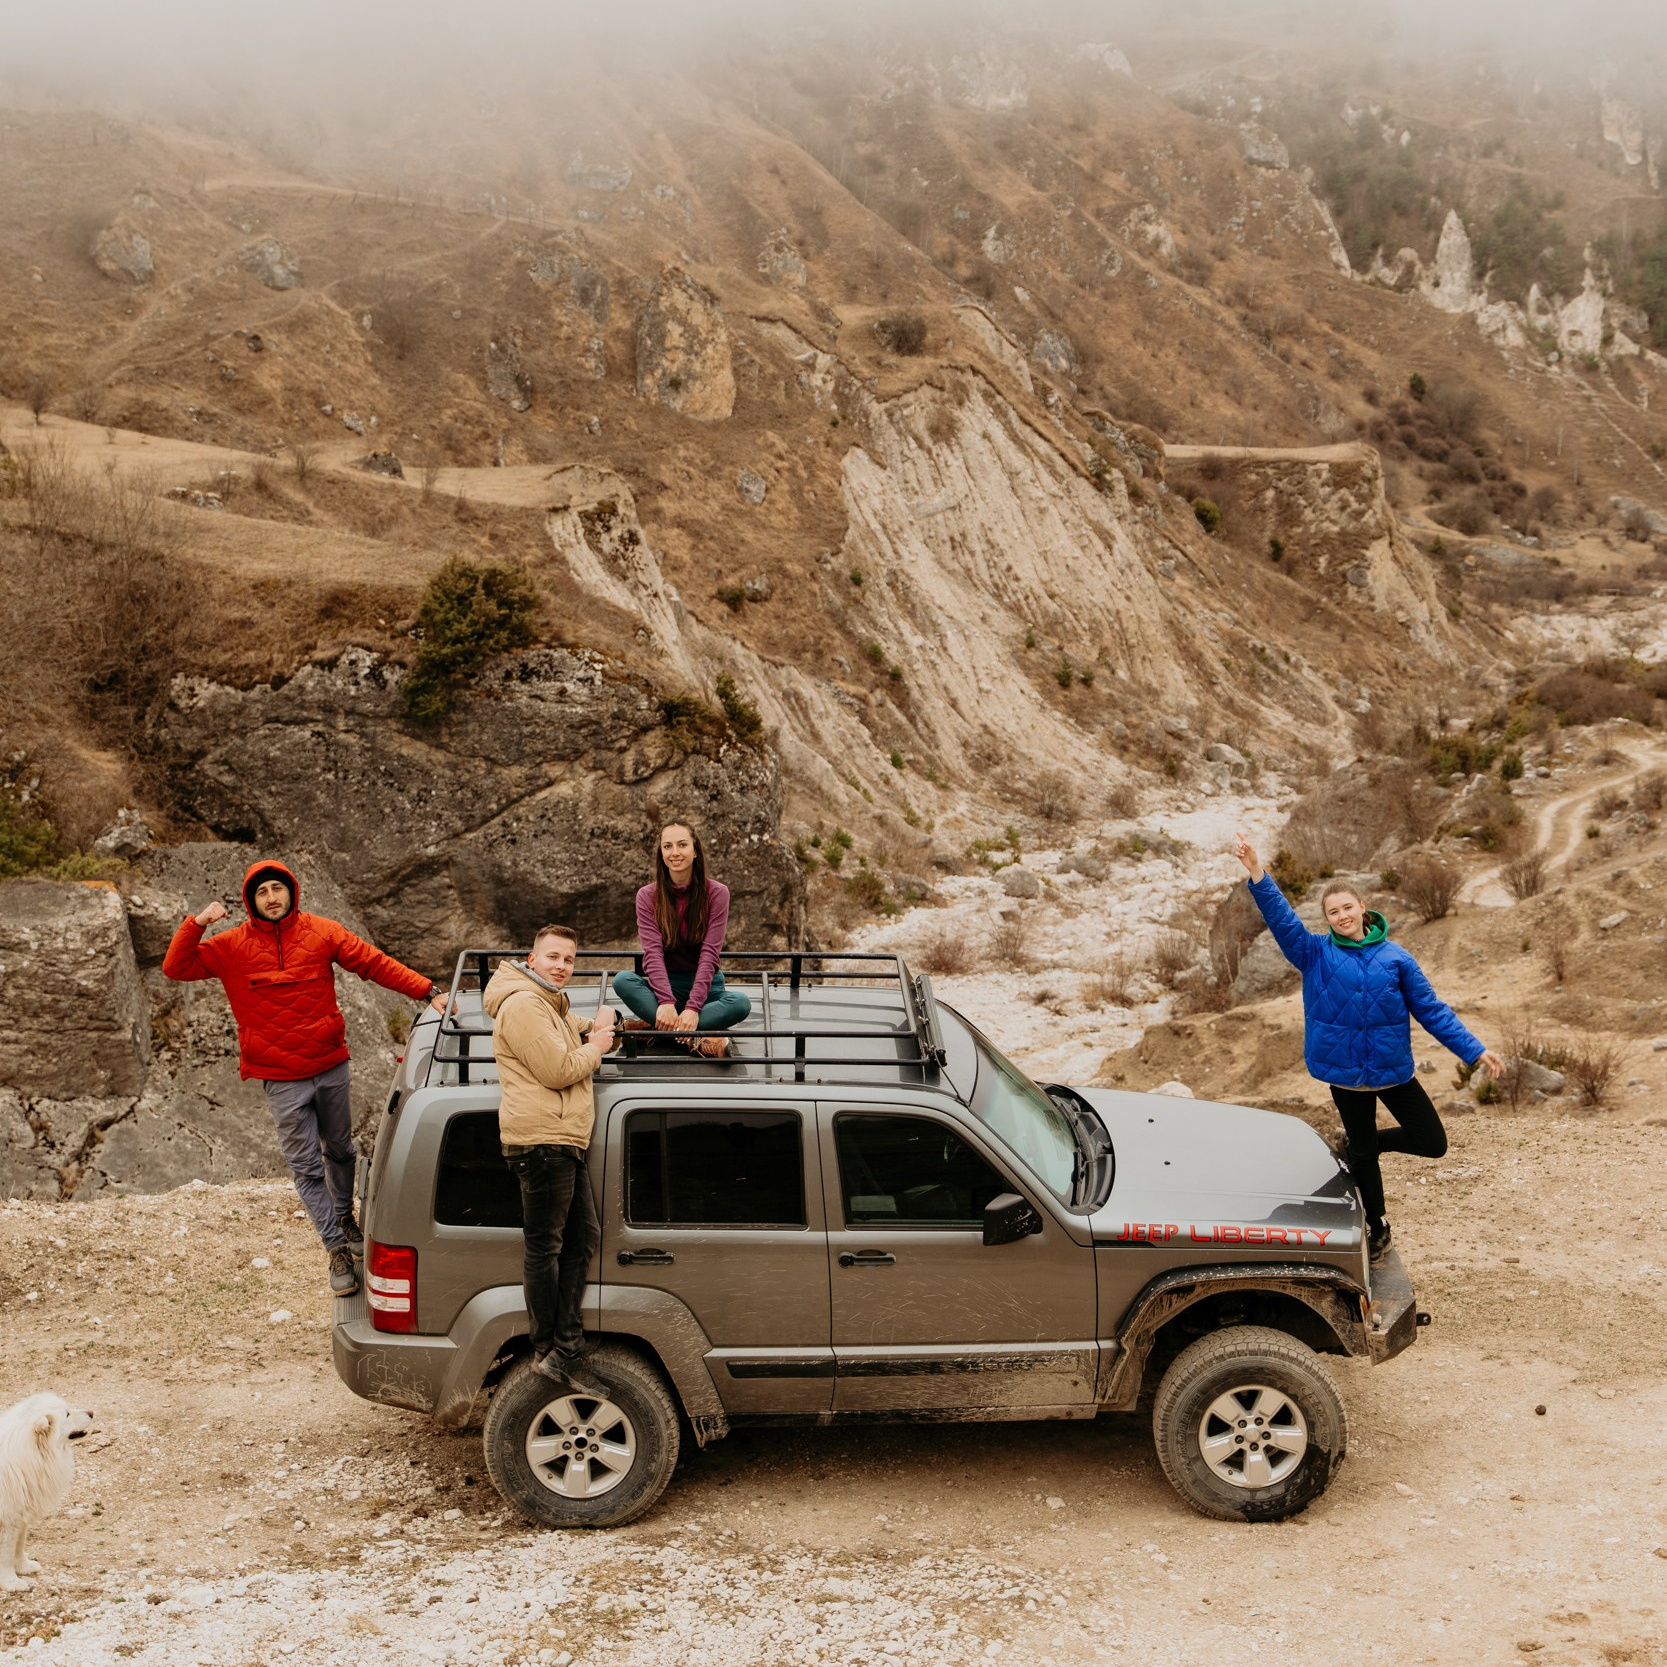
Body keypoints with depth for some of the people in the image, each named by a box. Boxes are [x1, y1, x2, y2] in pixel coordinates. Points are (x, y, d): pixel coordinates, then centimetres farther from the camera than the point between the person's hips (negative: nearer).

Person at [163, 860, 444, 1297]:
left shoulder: (322, 932, -3)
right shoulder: (232, 946, -3)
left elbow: (375, 963, -4)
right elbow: (177, 967, -4)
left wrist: (428, 991, -12)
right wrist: (196, 924, -21)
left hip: (330, 1068, 1)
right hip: (281, 1081, -1)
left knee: (340, 1150, 19)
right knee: (306, 1168, 1)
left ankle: (345, 1217, 43)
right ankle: (338, 1249, 10)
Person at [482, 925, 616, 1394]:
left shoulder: (551, 1004, 22)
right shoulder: (522, 1005, -12)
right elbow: (557, 1071, -18)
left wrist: (599, 1025, 13)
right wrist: (595, 1047, -2)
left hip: (564, 1143, 11)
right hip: (541, 1140, -11)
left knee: (582, 1236, 10)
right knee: (544, 1246, -4)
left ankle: (566, 1347, 10)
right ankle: (548, 1351, 2)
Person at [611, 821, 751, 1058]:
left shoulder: (716, 893, -6)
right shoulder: (647, 896, -3)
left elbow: (709, 954, -14)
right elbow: (653, 952, -14)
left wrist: (693, 1007, -27)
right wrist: (666, 1001, -31)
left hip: (705, 986, -1)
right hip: (664, 984, 1)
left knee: (741, 1002, -32)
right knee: (622, 981, -30)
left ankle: (651, 1026, -31)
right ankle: (699, 1039, -36)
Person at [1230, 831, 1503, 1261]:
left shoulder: (1395, 958, -3)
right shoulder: (1315, 953, -5)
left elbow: (1431, 1010, -1)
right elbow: (1281, 917, -20)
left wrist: (1474, 1050, -7)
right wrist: (1257, 874, -35)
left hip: (1393, 1069, 1)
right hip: (1345, 1073, -1)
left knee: (1433, 1143, 1)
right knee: (1362, 1156, 13)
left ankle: (1362, 1143, 26)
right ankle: (1376, 1227, 36)